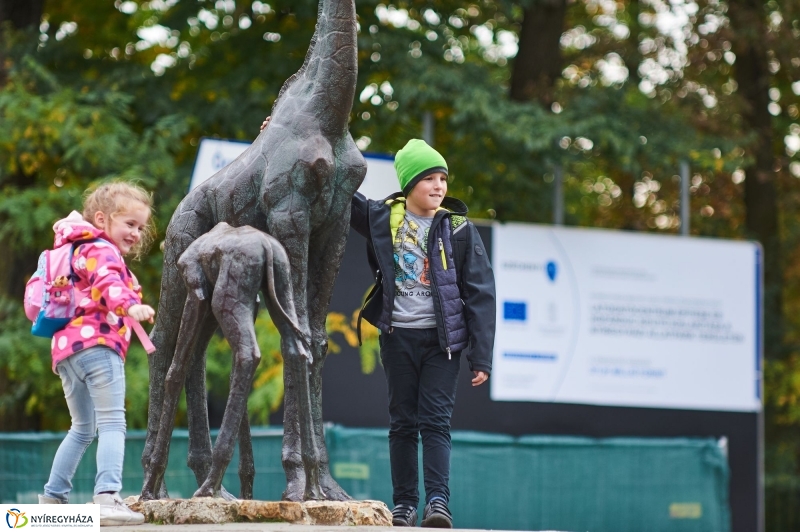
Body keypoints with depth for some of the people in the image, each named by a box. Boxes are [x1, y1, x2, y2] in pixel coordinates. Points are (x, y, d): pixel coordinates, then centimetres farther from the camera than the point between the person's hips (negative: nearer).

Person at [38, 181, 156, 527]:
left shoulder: (79, 251, 30)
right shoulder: (102, 251, -3)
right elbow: (108, 282, -25)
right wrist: (131, 305, -42)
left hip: (65, 346, 10)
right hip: (97, 344, -10)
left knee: (82, 429, 21)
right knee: (112, 423, -14)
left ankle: (53, 498, 22)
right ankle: (107, 497, -28)